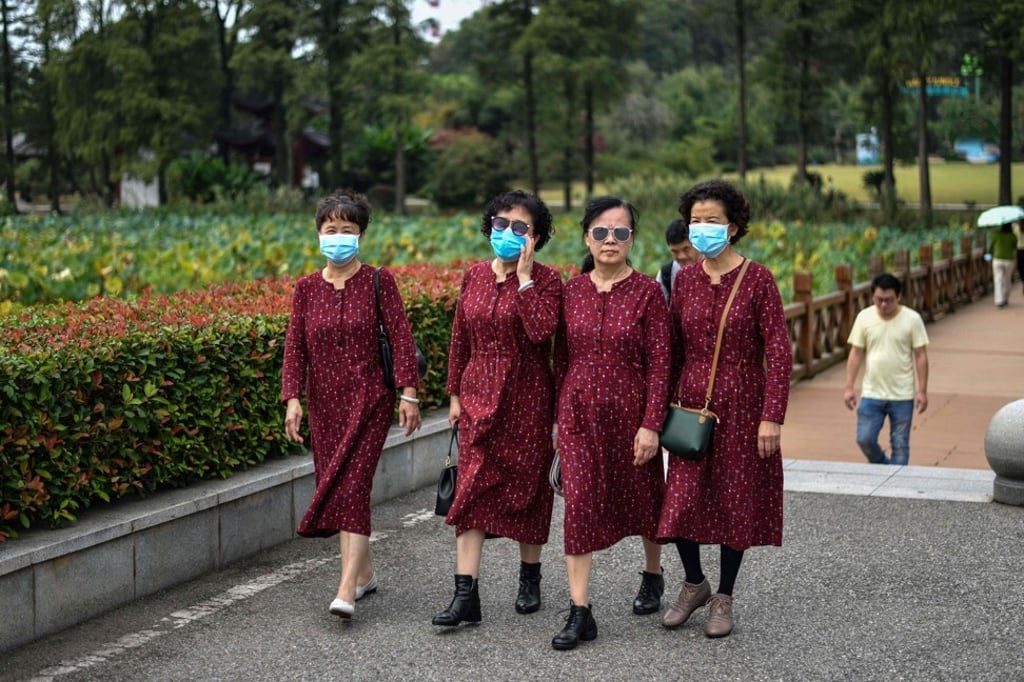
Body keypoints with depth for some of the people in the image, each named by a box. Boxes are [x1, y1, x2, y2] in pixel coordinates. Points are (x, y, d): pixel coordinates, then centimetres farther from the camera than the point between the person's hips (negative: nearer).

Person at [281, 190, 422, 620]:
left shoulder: (378, 282, -2)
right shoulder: (306, 288, 7)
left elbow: (400, 338, -6)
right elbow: (295, 346, 4)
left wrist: (409, 392, -14)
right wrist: (292, 398, -6)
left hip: (369, 399, -4)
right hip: (324, 403, 5)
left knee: (352, 485, -14)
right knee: (333, 484, 9)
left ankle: (346, 590, -18)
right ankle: (364, 572, 26)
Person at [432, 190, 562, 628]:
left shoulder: (546, 280, -6)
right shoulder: (474, 277, 7)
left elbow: (541, 331, -24)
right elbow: (460, 339, 13)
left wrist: (524, 277, -20)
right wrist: (455, 394, 12)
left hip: (527, 399, -3)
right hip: (479, 396, 4)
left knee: (526, 486, 8)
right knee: (473, 488, -4)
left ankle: (530, 578, 27)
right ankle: (466, 594, -7)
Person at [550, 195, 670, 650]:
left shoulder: (647, 292, -7)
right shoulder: (571, 291, 3)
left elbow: (659, 363, -9)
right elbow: (561, 359, 9)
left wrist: (651, 425, -14)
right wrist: (557, 418, 9)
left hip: (629, 413, -2)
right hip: (579, 413, 2)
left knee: (641, 497, 15)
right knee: (579, 502, -6)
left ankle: (652, 573, 42)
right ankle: (580, 611, -4)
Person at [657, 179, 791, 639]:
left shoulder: (757, 279, -8)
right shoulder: (685, 279, 4)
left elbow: (778, 352, -10)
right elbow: (674, 347, 10)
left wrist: (772, 417, -15)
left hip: (742, 406, -3)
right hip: (692, 403, 3)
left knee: (736, 500, 6)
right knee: (681, 499, 0)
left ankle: (724, 598, 22)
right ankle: (693, 584, 25)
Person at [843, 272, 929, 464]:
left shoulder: (912, 319, -7)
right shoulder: (864, 317, -1)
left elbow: (921, 356, -4)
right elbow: (856, 354, 3)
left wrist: (922, 391, -7)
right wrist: (849, 387, -1)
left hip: (902, 396, -2)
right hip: (871, 394, 2)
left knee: (900, 445, 4)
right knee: (865, 439, -1)